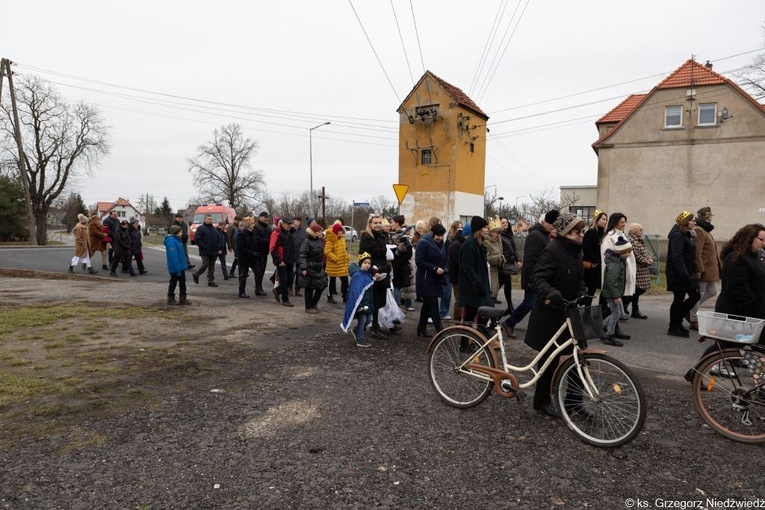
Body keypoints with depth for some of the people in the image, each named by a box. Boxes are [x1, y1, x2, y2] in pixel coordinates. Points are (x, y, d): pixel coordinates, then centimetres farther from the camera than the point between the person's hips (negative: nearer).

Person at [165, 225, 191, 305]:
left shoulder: (177, 240, 9)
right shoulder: (171, 242, -22)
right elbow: (173, 257, -25)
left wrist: (185, 264, 14)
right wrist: (177, 269, -25)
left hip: (181, 266, 9)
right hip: (175, 268, -9)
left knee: (182, 282, 12)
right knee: (173, 282, 4)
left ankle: (183, 299, 19)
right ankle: (170, 299, 18)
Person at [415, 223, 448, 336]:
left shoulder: (442, 245, 13)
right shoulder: (424, 243, -11)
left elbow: (444, 261, 22)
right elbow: (419, 261, -18)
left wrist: (444, 269, 0)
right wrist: (435, 269, -21)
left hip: (436, 279, 8)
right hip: (426, 279, -8)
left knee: (428, 304, 13)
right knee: (433, 304, -10)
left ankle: (421, 328, 22)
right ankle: (439, 330, -9)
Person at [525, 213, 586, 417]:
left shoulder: (575, 251, 10)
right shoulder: (552, 250, -18)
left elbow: (579, 281, 17)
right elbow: (538, 280, -27)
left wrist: (582, 297, -2)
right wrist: (551, 294, -46)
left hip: (568, 313, 8)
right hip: (550, 315, -8)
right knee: (550, 358, 3)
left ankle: (574, 400, 23)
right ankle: (542, 400, 20)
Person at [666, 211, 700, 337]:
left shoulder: (687, 235, 15)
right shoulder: (677, 236, -17)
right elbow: (677, 257, -25)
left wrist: (690, 273, 15)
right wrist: (684, 275, -28)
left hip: (687, 273, 10)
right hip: (678, 274, -10)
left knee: (695, 296, 13)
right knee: (679, 299, -1)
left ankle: (677, 320, 24)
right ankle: (673, 328, 11)